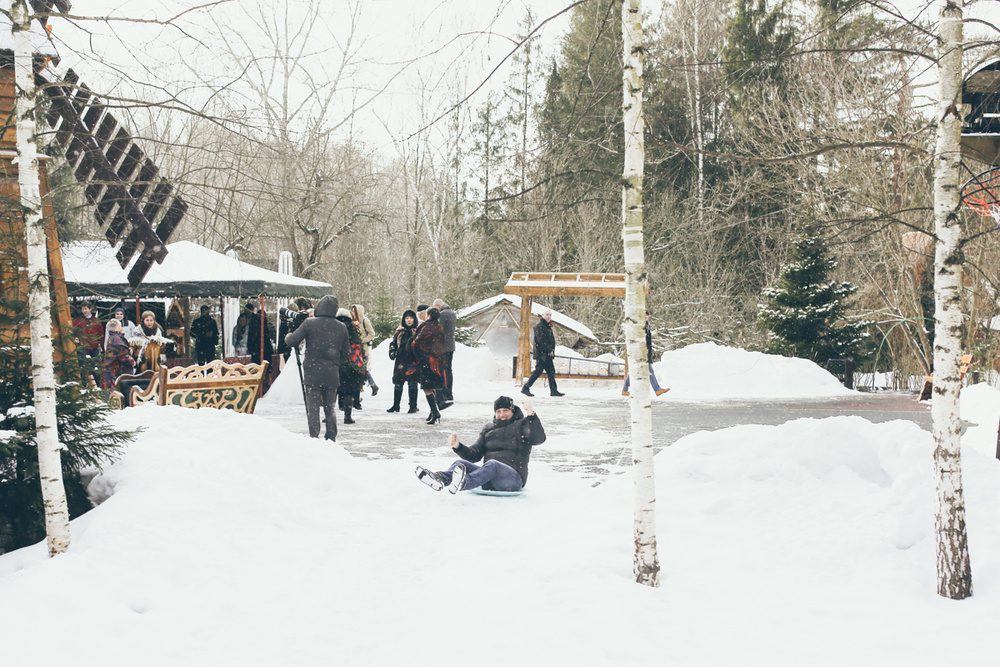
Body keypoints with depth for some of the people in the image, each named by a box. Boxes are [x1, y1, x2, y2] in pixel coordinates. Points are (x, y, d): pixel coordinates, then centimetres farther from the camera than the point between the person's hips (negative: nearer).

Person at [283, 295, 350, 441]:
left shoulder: (309, 323, -7)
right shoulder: (341, 327, 3)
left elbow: (291, 341, -6)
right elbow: (346, 352, 10)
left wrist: (288, 336, 17)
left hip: (312, 373, -3)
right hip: (332, 374, 3)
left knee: (313, 407, 2)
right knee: (330, 407, 12)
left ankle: (314, 437, -2)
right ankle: (331, 438, 14)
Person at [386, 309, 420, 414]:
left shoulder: (417, 332, 4)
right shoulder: (399, 331, 11)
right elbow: (393, 343, 18)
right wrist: (392, 352, 2)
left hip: (412, 362, -3)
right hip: (400, 361, 3)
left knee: (412, 383, -3)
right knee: (398, 383, 7)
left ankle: (413, 406, 4)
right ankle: (396, 406, 18)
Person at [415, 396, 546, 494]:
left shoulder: (521, 426, 10)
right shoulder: (488, 429, 25)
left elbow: (539, 438, -11)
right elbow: (475, 455, 17)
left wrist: (531, 416, -23)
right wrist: (457, 446, -2)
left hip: (514, 478, -5)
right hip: (489, 481, 5)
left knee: (492, 465, -37)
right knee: (460, 463, -17)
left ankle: (464, 483, -68)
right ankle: (441, 478, -53)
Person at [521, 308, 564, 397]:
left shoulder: (548, 326, 20)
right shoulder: (539, 326, -11)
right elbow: (541, 340, -19)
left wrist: (552, 351, 13)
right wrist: (549, 351, -17)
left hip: (548, 354, 10)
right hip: (541, 354, -10)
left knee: (551, 372, 9)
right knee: (538, 371, -9)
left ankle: (553, 390, 12)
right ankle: (526, 388, -4)